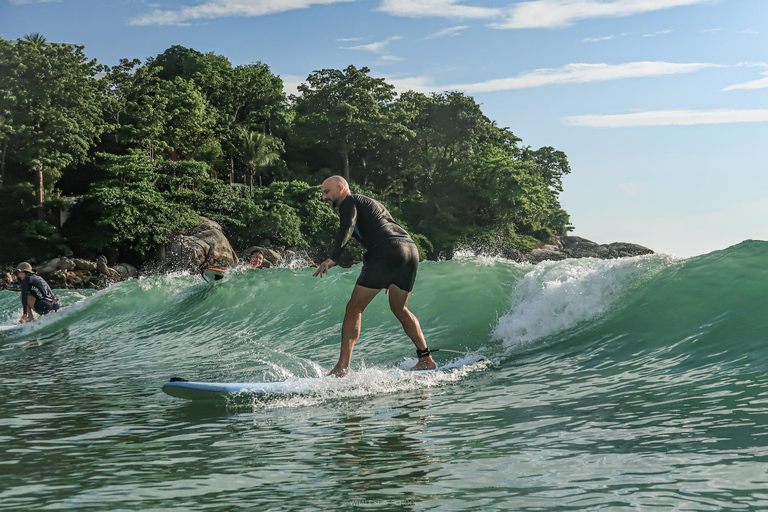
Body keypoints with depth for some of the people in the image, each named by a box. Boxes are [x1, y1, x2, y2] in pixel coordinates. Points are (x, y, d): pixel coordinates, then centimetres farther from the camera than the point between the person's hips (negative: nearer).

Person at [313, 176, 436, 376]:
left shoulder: (349, 201, 10)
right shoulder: (372, 203, 35)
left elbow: (347, 228, -11)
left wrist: (332, 258, -24)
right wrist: (389, 279, 40)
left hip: (387, 251, -8)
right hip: (411, 249, 8)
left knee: (354, 309, -5)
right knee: (399, 309, 25)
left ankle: (343, 366, -13)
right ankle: (426, 359, 24)